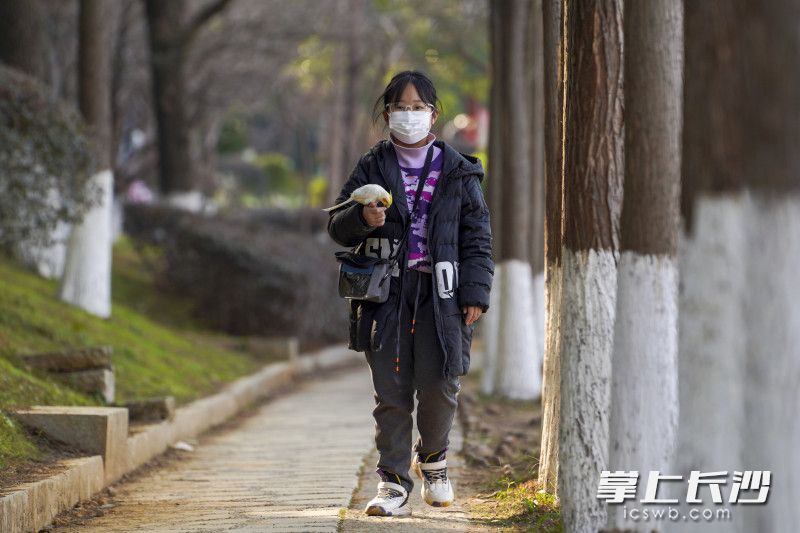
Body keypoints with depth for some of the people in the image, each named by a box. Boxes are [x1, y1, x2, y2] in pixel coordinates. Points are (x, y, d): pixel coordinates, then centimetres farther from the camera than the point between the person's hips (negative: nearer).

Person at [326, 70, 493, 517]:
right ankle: (394, 483, 4)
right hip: (386, 292, 0)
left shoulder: (458, 172, 8)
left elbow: (478, 237, 8)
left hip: (441, 295, 0)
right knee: (391, 391, -2)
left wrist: (475, 293, -2)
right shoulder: (373, 168, 8)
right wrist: (362, 219, -16)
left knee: (440, 386, -3)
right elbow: (337, 227, 7)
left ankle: (432, 457, 26)